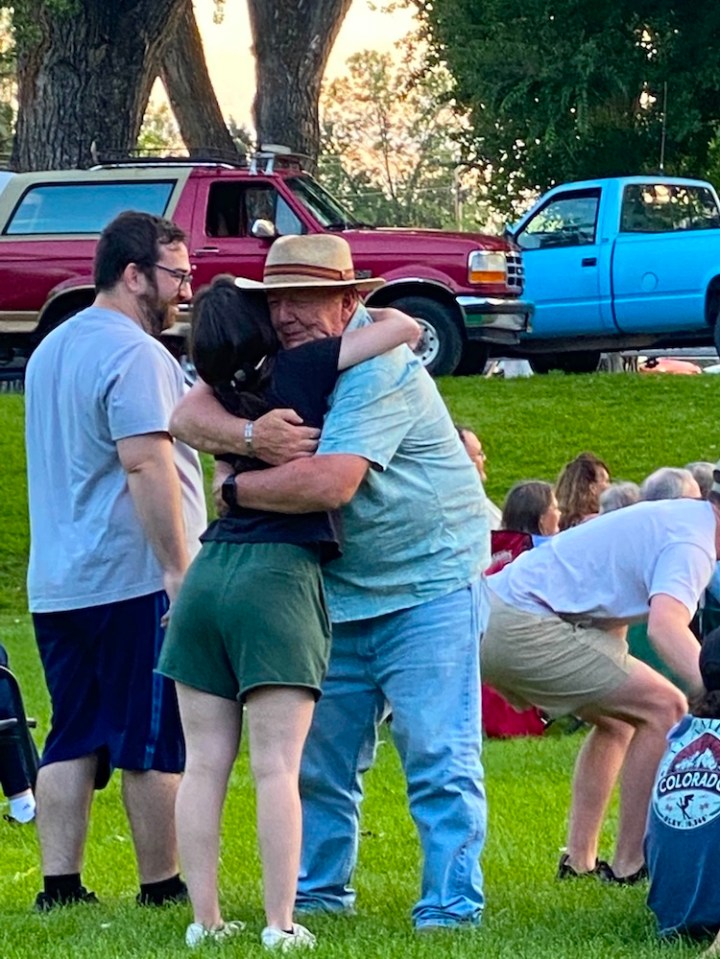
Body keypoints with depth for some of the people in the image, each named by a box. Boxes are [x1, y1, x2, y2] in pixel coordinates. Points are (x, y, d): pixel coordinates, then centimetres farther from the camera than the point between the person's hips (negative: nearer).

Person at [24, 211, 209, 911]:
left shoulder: (52, 348, 17)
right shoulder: (134, 355, -14)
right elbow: (146, 465, -22)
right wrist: (180, 571, -21)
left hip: (55, 583, 8)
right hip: (134, 580, -8)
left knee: (72, 740, 8)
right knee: (154, 744, -1)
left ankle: (60, 883, 5)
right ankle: (161, 886, 4)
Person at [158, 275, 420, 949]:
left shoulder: (222, 395, 14)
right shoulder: (298, 370, -1)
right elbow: (405, 328, 0)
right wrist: (364, 314, 20)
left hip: (208, 572, 5)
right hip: (277, 575, -5)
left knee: (204, 763, 6)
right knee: (276, 766, -6)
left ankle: (204, 920, 6)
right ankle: (279, 926, -8)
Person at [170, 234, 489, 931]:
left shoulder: (379, 372, -21)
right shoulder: (279, 364, 4)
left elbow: (329, 483, -31)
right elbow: (188, 417, -4)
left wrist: (236, 489, -15)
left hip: (428, 586, -8)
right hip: (338, 594, 8)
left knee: (438, 758, -9)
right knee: (321, 756, 12)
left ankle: (451, 906, -7)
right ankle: (318, 892, 24)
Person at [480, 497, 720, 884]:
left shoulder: (684, 516, 17)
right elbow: (665, 627, -35)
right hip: (521, 629, -11)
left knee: (616, 720, 25)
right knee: (663, 709, -12)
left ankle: (579, 861, 21)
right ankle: (630, 864, -9)